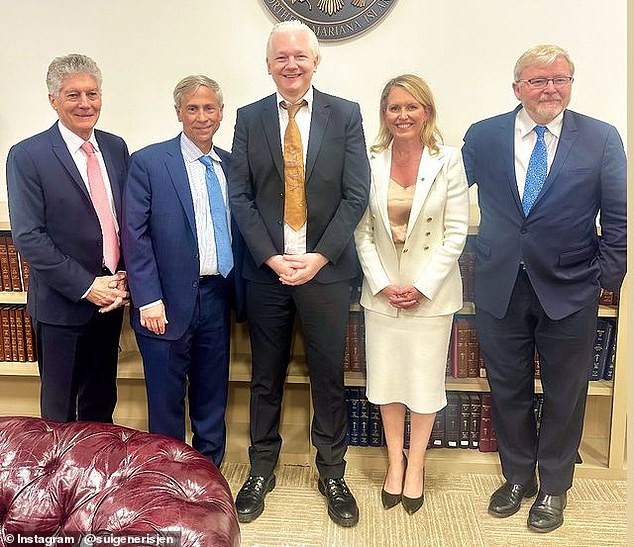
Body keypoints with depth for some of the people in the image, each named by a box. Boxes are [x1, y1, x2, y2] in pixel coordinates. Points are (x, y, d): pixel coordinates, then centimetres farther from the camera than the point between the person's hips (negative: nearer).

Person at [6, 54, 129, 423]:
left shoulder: (116, 148, 5)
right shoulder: (27, 156, -10)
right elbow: (28, 237, -14)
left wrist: (124, 279, -4)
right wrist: (85, 286, -16)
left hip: (111, 297, 5)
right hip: (62, 305, -4)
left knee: (102, 403, 20)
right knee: (60, 412, 13)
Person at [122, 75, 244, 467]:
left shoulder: (230, 165, 9)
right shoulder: (148, 162, -5)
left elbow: (236, 233, 12)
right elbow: (135, 235, -8)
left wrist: (239, 290, 6)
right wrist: (149, 299, -13)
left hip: (217, 298, 4)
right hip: (168, 302, -4)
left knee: (212, 399, 16)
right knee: (166, 401, 8)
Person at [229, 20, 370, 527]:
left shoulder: (345, 115, 1)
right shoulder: (249, 118, 5)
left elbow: (356, 195, -3)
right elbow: (241, 196, 1)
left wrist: (319, 257, -12)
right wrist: (272, 257, -10)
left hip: (326, 269, -1)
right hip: (266, 269, 1)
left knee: (329, 376, 9)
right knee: (266, 376, 12)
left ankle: (332, 473, 28)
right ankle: (261, 470, 31)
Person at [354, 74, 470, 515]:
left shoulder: (448, 160, -5)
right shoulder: (370, 162, -1)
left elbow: (456, 232, -7)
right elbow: (363, 231, 0)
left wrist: (422, 286, -12)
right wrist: (382, 283, -8)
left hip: (431, 292, -2)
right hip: (382, 291, 2)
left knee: (425, 380, 8)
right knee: (386, 379, 12)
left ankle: (416, 464, 29)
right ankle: (395, 461, 32)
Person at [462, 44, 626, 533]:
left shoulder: (602, 139, -2)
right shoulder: (482, 137, 0)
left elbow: (617, 219, 0)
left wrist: (608, 277, -3)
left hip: (569, 292, -1)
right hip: (500, 288, 1)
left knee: (565, 396, 13)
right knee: (508, 391, 14)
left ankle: (554, 487, 36)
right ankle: (518, 477, 38)